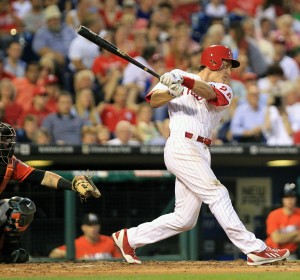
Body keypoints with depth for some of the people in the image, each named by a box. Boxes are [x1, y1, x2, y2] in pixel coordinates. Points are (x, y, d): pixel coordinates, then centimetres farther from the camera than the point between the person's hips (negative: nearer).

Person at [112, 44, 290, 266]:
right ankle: (255, 250, -18)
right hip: (182, 146, -7)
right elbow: (154, 101, -2)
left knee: (184, 219, 5)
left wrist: (184, 81, -30)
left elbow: (209, 93, -10)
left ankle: (129, 238, 17)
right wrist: (171, 92, -24)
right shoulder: (179, 75, 6)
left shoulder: (224, 90, 14)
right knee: (217, 194, -15)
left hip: (201, 154, 7)